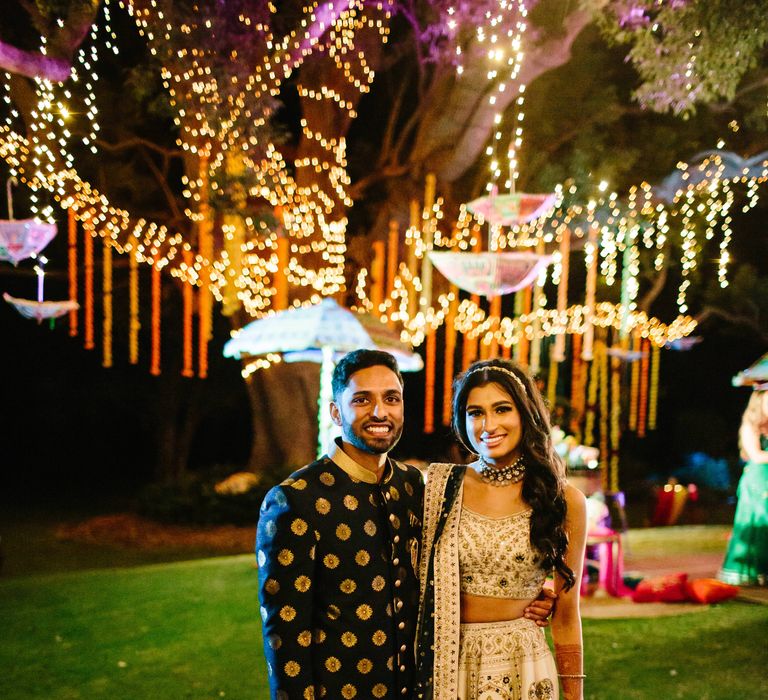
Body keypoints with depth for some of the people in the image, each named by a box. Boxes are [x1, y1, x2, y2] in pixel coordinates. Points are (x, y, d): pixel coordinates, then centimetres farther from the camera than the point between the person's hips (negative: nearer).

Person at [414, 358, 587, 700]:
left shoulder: (565, 501, -6)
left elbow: (565, 614, 0)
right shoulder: (440, 487, -4)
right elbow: (419, 585, 1)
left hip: (520, 664, 0)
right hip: (444, 663, 1)